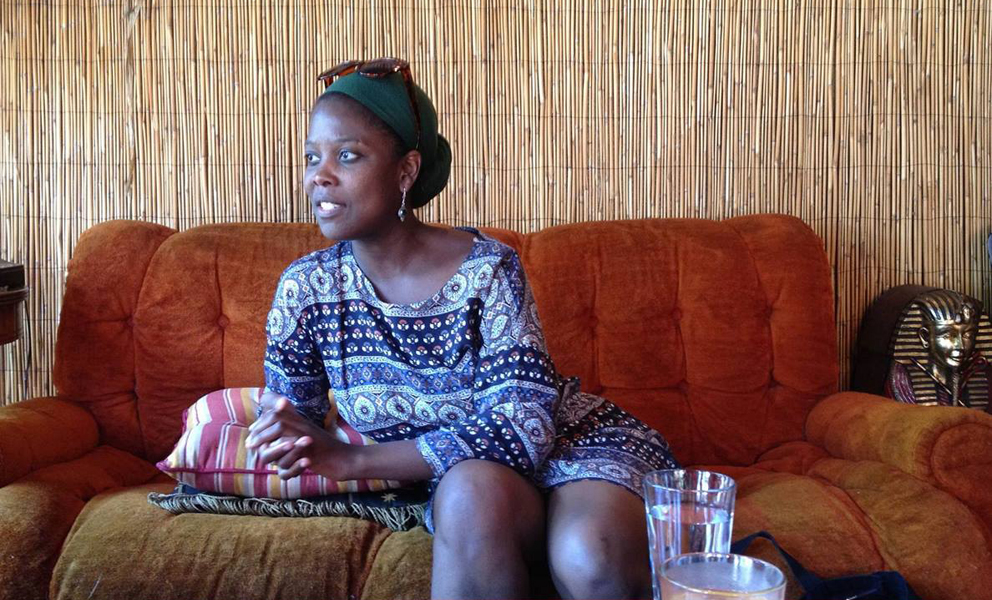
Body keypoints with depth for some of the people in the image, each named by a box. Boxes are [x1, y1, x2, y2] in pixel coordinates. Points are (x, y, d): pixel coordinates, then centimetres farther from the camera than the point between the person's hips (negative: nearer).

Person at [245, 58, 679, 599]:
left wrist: (352, 461, -27)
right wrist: (286, 438, -20)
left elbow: (522, 429, -24)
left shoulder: (486, 270, -18)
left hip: (576, 446, -2)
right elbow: (289, 409, 7)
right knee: (473, 491, -35)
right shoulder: (306, 288, -7)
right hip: (456, 476, 3)